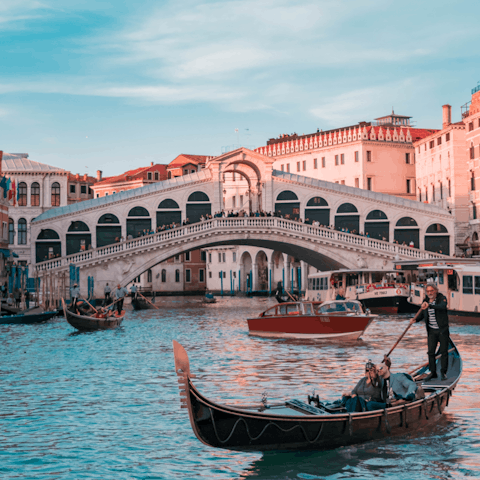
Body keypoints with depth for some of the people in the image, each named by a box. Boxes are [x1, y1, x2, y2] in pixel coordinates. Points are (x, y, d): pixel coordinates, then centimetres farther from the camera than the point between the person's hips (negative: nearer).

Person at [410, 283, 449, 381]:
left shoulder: (442, 298, -10)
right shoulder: (425, 300, 5)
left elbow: (442, 306, -33)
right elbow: (422, 314, 14)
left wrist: (429, 306, -46)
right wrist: (415, 319, -6)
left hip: (443, 330, -4)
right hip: (432, 331, 4)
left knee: (444, 352, 2)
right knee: (431, 352, 2)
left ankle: (443, 372, 15)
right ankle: (433, 373, 13)